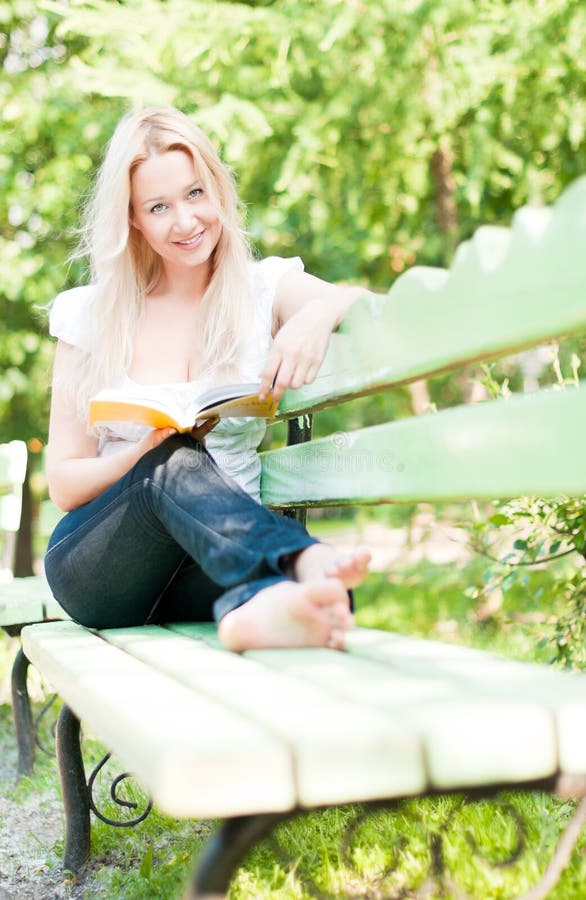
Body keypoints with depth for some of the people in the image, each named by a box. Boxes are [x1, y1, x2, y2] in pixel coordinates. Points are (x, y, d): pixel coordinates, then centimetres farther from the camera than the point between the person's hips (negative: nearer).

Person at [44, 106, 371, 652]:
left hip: (206, 571, 1)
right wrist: (148, 453, -16)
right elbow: (63, 484, 4)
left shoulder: (267, 290, 7)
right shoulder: (90, 315, 6)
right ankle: (306, 563, -58)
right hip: (94, 564, -1)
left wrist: (322, 310, -31)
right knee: (177, 461, -34)